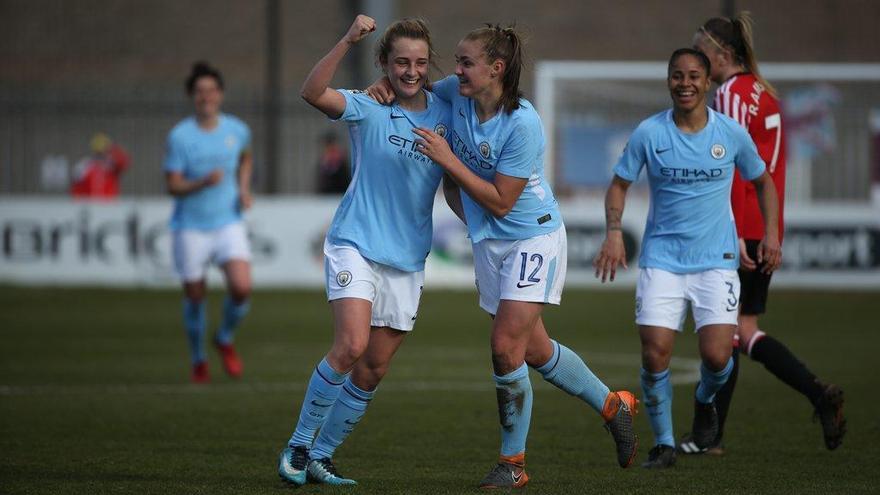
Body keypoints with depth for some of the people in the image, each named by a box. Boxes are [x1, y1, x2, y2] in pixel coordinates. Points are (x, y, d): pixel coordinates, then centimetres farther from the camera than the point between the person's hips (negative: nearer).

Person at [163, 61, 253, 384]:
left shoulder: (237, 130, 1)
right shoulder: (180, 136, -10)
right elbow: (173, 186, -11)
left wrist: (244, 190, 8)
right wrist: (203, 182, -28)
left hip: (228, 223, 2)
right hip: (190, 227, -2)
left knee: (242, 287, -16)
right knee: (194, 296, 4)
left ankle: (225, 339, 13)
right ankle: (198, 360, 28)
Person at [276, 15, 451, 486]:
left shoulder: (445, 114, 4)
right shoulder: (368, 109, -8)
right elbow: (313, 93, -27)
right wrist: (348, 41, -36)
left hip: (407, 259, 5)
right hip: (356, 246, -5)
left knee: (373, 370, 5)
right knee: (351, 346, -22)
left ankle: (321, 456, 18)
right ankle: (298, 446, -8)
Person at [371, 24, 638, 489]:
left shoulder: (523, 124, -25)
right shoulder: (456, 95, -6)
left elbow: (501, 203, -22)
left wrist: (448, 159, -23)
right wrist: (386, 85, -6)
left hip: (533, 236, -7)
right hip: (488, 242, 7)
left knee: (506, 346, -13)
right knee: (534, 350, 13)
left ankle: (512, 462, 0)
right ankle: (612, 405, 34)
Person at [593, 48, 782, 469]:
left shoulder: (732, 133, -1)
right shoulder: (649, 133, -4)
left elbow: (762, 181, 15)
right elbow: (619, 184, 6)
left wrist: (771, 233, 4)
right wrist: (613, 233, -9)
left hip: (716, 260, 0)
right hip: (662, 257, 0)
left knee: (717, 355, -12)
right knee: (654, 353, -12)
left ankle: (705, 400, 25)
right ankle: (663, 443, 8)